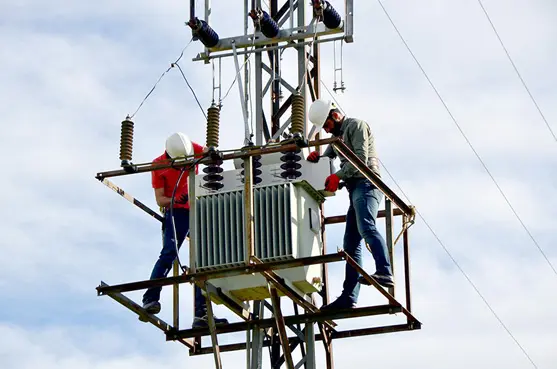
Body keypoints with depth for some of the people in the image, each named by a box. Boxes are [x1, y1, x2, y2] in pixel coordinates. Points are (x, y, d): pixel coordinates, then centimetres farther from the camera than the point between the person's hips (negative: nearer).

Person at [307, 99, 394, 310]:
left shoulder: (356, 125, 1)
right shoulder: (337, 136, 30)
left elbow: (361, 158, -12)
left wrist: (338, 176, -16)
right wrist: (316, 158, 12)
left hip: (366, 184, -10)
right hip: (355, 188, 10)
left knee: (365, 227, -32)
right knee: (351, 244, 1)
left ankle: (385, 273, -48)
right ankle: (349, 297, -4)